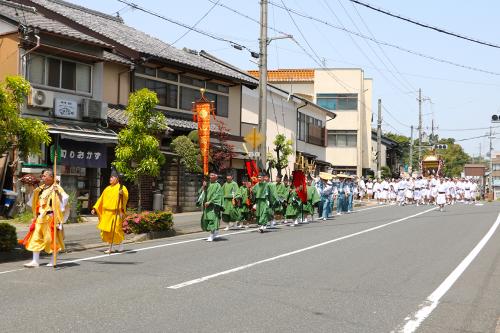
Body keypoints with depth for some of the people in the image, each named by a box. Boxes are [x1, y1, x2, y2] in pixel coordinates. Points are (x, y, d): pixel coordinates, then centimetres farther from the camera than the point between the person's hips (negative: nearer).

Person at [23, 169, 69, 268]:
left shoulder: (56, 188, -6)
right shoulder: (41, 189, 14)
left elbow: (65, 198, -18)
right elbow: (36, 203, 28)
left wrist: (58, 192, -32)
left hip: (51, 218, -7)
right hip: (40, 218, 7)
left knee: (52, 238, 1)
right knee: (36, 238, 4)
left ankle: (53, 261, 12)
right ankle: (35, 261, 9)